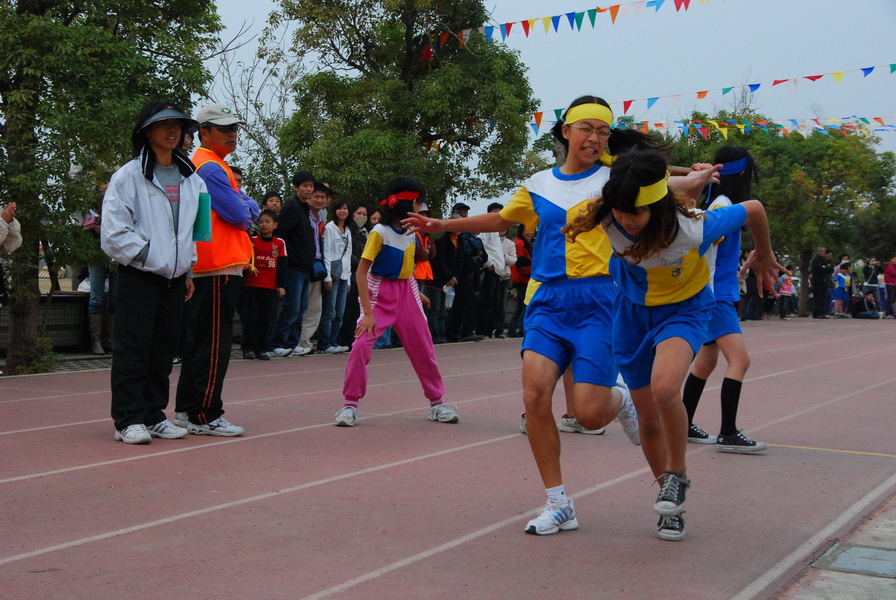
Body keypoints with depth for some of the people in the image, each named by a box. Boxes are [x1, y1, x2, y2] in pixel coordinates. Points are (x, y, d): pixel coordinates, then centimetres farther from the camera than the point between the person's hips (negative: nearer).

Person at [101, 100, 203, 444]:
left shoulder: (191, 178, 13)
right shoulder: (130, 176, -5)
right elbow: (113, 230, -9)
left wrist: (189, 270, 13)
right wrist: (144, 254, -10)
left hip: (175, 277, 6)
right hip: (139, 276, -6)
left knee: (164, 349, 9)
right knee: (134, 348, -5)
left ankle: (153, 415, 18)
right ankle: (128, 420, 1)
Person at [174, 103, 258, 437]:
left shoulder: (216, 166, 21)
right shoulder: (210, 167, -12)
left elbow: (251, 209, 19)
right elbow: (238, 215, -16)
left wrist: (244, 209, -1)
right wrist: (244, 211, 4)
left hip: (209, 268, 11)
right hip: (219, 268, -11)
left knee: (200, 340, 15)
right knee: (214, 343, -7)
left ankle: (187, 409, 23)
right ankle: (204, 416, -3)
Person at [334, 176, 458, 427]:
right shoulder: (380, 232, -18)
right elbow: (361, 272, -19)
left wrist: (417, 293, 11)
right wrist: (368, 312, -23)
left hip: (406, 291, 6)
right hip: (381, 292, -6)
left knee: (423, 348, 8)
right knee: (361, 345, -19)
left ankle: (437, 403, 23)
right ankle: (350, 404, -4)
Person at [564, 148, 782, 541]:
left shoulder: (693, 228, -33)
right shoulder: (608, 218, -24)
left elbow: (753, 209, -15)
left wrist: (764, 256, 4)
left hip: (684, 309, -4)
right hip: (633, 311, 4)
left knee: (664, 388, -33)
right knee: (648, 420, 7)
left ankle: (677, 475, -5)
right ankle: (670, 500, 31)